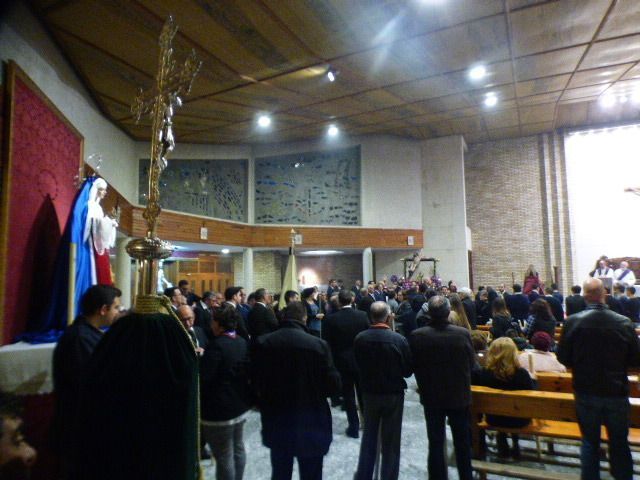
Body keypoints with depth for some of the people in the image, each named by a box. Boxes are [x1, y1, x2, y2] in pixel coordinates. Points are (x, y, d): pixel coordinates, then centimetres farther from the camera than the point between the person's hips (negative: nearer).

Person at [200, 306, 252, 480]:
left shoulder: (217, 345, -22)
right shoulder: (243, 342, 3)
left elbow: (203, 377, -26)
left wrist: (201, 358, -8)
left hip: (219, 408, -8)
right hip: (239, 403, 9)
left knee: (223, 456, 5)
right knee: (238, 448, 21)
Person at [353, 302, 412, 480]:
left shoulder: (359, 338, -15)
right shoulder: (399, 339, -21)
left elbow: (357, 365, -2)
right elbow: (408, 371, -9)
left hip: (369, 392, 3)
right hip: (393, 393, -2)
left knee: (369, 437, 21)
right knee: (390, 442, 14)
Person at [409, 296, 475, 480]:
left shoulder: (416, 336, -19)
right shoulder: (463, 334, -19)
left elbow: (413, 365, -7)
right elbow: (471, 363, -5)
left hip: (431, 396, 0)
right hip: (459, 395, 1)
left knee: (436, 443, 14)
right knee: (462, 442, 21)